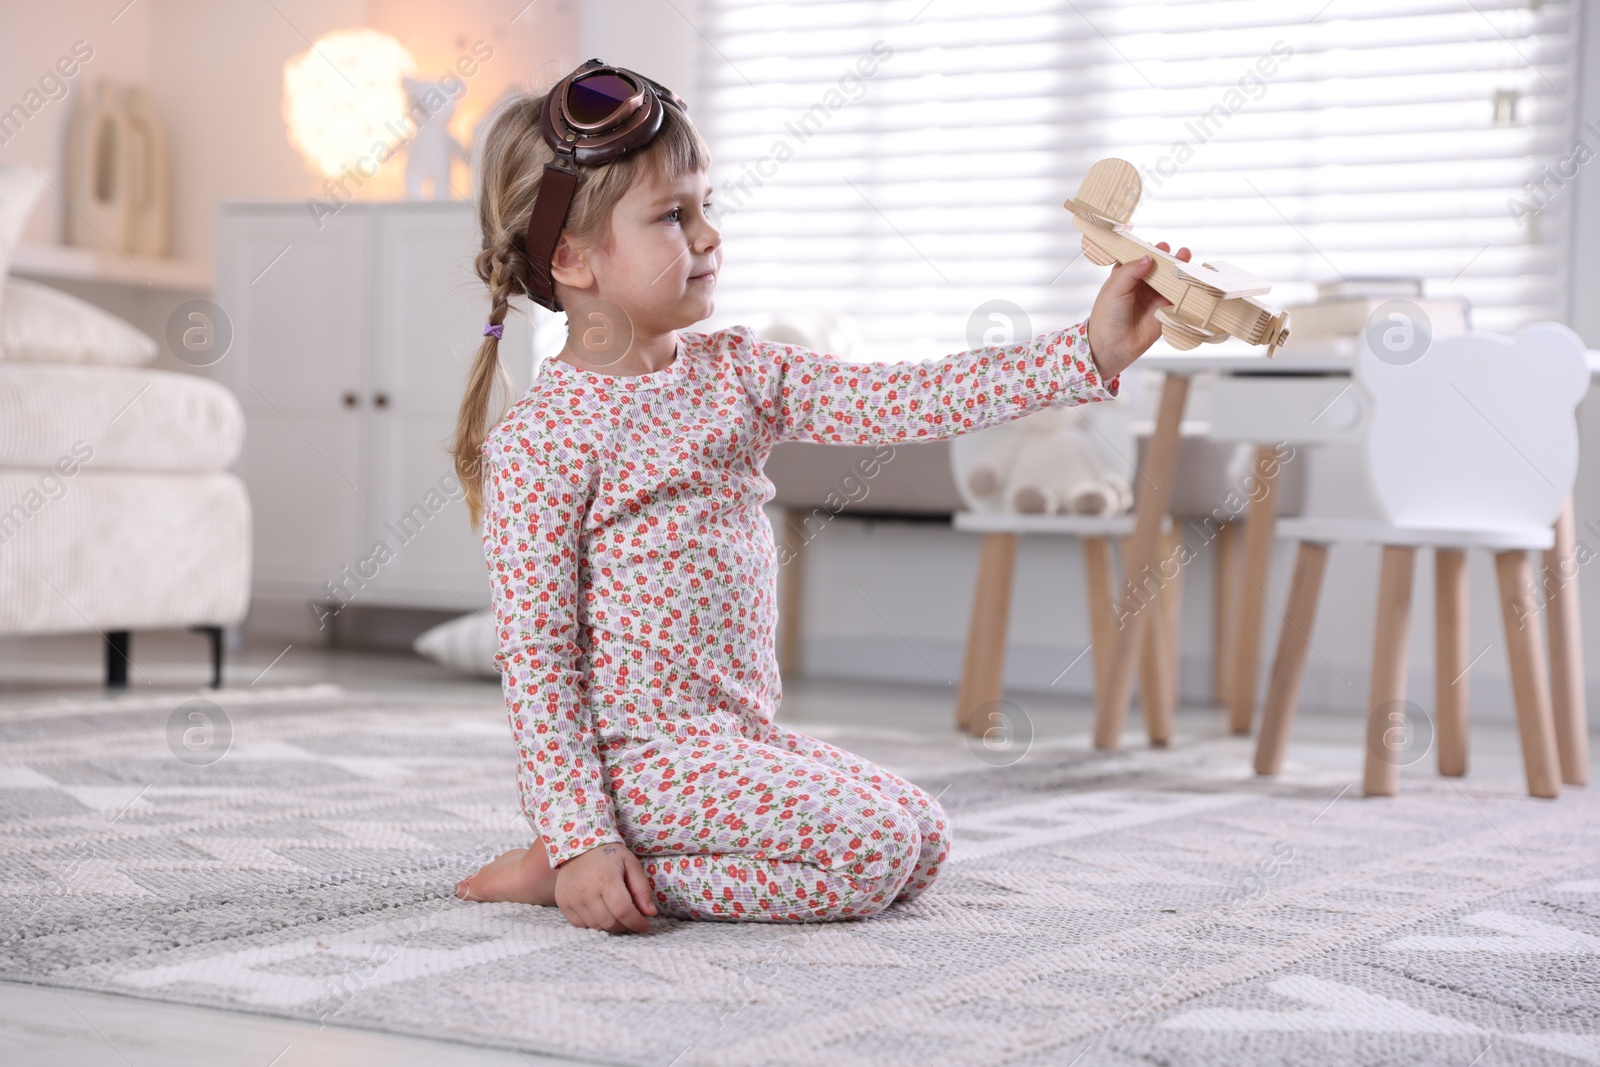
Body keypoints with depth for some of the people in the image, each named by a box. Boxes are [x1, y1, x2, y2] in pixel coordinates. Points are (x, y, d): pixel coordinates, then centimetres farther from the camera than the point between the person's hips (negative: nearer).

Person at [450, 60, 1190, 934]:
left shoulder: (734, 372, 7)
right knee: (867, 851, -17)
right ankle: (570, 864, -8)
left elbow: (900, 402, -1)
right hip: (638, 753, -9)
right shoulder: (540, 440, -14)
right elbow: (534, 661, -15)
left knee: (922, 839, 7)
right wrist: (578, 840, -22)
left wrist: (1088, 354, -9)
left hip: (736, 737, 9)